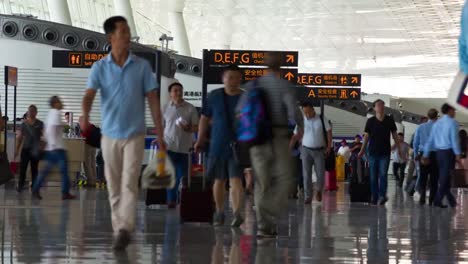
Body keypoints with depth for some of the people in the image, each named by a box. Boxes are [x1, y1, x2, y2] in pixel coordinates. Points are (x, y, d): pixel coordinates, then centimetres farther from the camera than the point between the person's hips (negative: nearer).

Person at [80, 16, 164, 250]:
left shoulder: (142, 66, -1)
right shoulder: (99, 67, -1)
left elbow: (153, 100, 2)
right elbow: (89, 95, -14)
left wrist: (160, 134, -1)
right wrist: (85, 116, -37)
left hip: (134, 135, -1)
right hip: (110, 135, 2)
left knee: (129, 183, -13)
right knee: (114, 187, 8)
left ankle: (125, 229, -19)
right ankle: (118, 229, 17)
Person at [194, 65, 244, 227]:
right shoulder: (214, 96, 3)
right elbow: (205, 118, 11)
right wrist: (200, 140, 9)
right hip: (217, 146, 2)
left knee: (235, 179, -14)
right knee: (219, 180, 11)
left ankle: (237, 213, -23)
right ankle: (219, 212, 26)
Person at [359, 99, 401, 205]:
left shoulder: (389, 120, 3)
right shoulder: (370, 121, 2)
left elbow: (395, 135, 9)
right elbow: (366, 136, 7)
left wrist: (399, 150, 8)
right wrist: (362, 150, 3)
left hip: (385, 153, -1)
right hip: (373, 152, 1)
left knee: (383, 174, -12)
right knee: (373, 176, 3)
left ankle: (382, 195, -13)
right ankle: (374, 197, 8)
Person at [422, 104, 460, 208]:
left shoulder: (436, 124, 12)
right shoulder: (452, 122, -6)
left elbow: (430, 140, 12)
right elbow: (454, 139, -14)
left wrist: (426, 155, 14)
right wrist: (458, 154, -15)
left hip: (439, 152, 6)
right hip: (449, 152, -6)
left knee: (443, 176, 12)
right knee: (445, 177, -3)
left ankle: (451, 200, 19)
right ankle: (438, 200, -9)